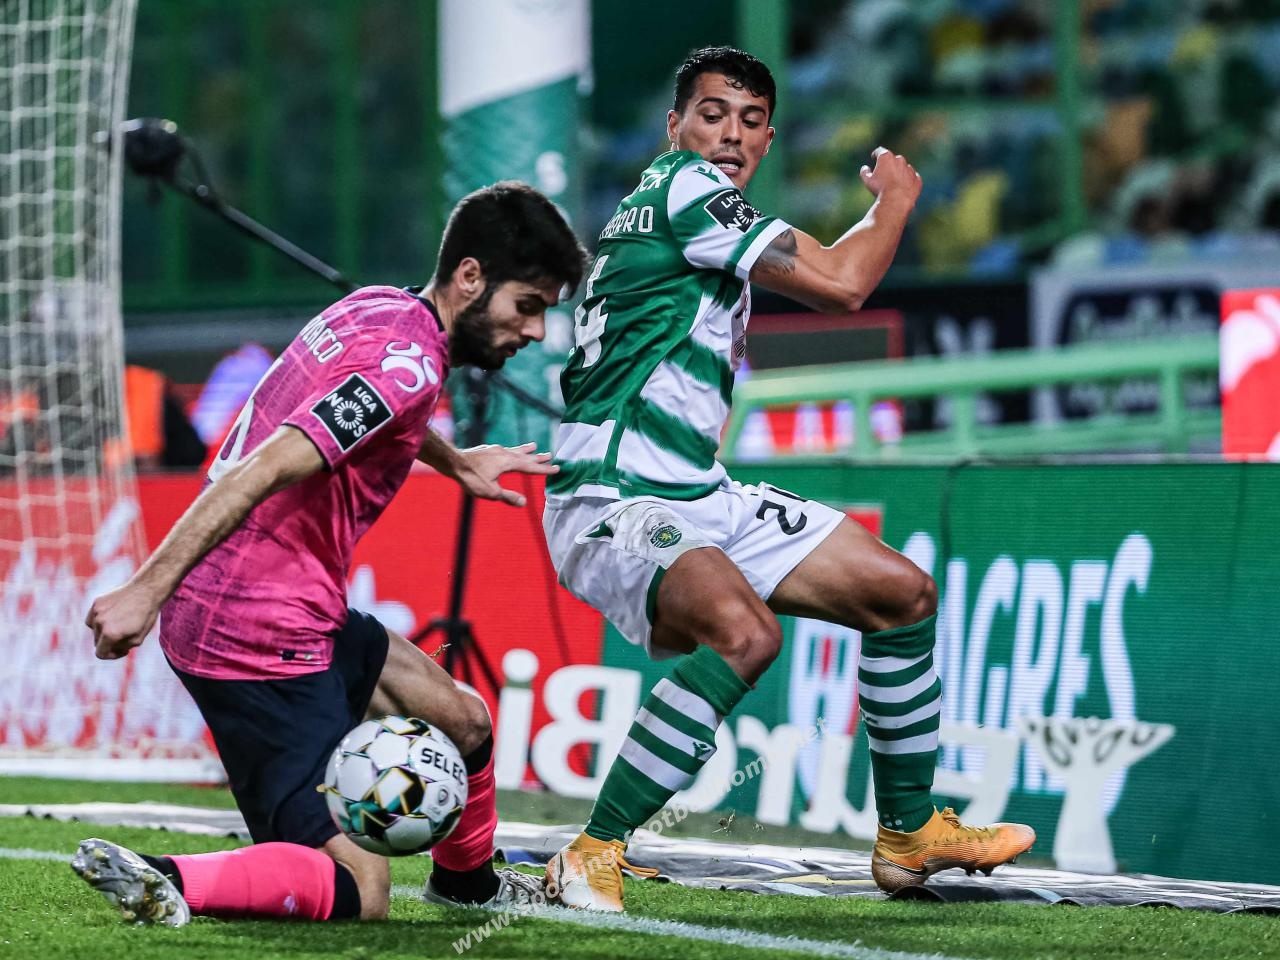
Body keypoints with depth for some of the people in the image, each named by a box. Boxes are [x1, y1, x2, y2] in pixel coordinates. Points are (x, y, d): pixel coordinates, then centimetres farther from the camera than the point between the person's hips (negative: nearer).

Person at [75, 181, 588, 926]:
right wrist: (147, 591, -32)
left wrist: (455, 462, 45)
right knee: (358, 892, -14)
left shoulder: (376, 308, 10)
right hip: (262, 642, -10)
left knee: (465, 722, 26)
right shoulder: (409, 364, -19)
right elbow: (264, 469, -28)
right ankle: (165, 883, -23)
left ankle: (466, 880, 50)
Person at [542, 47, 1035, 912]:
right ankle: (590, 858, -28)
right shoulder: (683, 186, -12)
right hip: (613, 505, -11)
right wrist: (895, 201, 3)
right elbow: (840, 285, -14)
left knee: (904, 591, 11)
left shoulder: (687, 200, 18)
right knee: (746, 633, -37)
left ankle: (910, 831, 24)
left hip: (700, 498, 11)